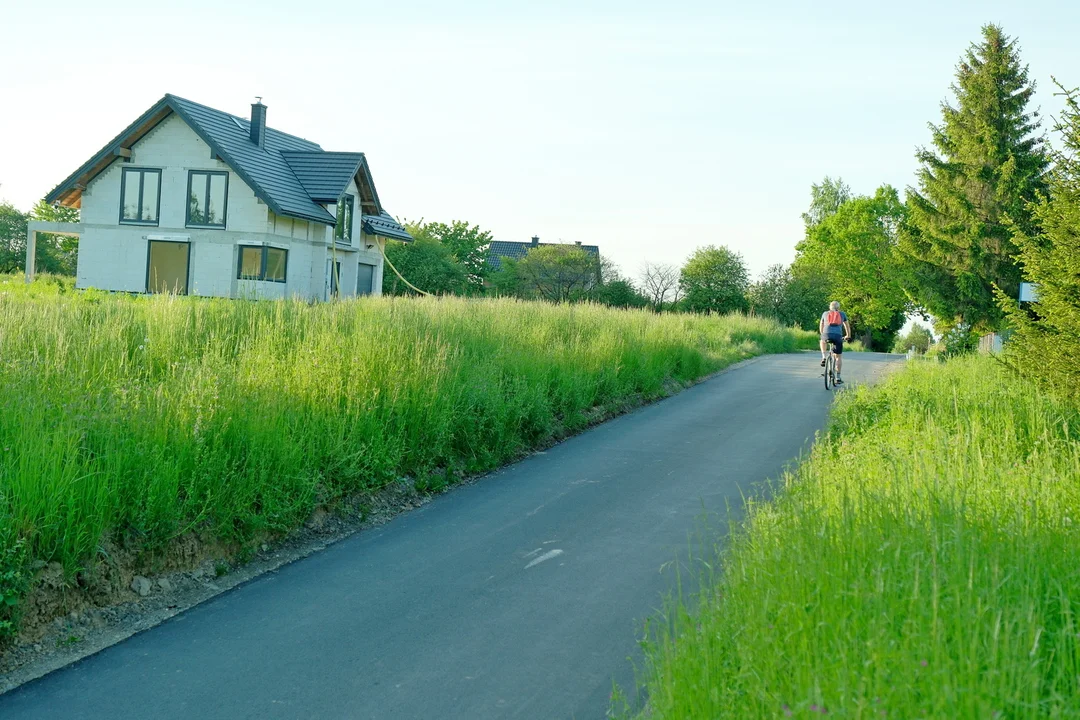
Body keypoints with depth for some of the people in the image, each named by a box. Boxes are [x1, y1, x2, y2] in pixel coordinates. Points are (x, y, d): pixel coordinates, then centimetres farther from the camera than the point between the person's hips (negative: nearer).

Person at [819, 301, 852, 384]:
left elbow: (821, 326, 32)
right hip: (838, 336, -1)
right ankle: (838, 378, 12)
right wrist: (848, 335, 49)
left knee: (823, 341, 38)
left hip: (827, 334, 1)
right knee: (838, 357, 13)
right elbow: (847, 325, 33)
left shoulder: (825, 313, 21)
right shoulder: (842, 314, 20)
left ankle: (824, 357, 16)